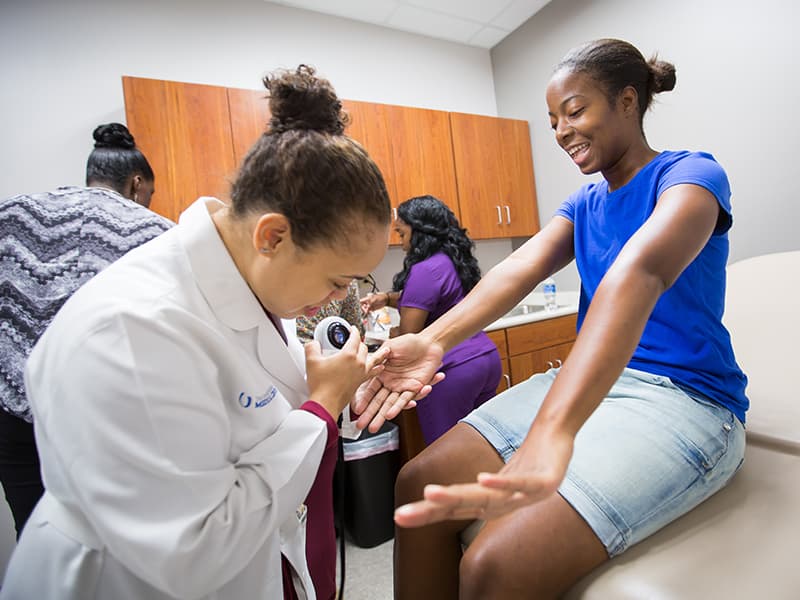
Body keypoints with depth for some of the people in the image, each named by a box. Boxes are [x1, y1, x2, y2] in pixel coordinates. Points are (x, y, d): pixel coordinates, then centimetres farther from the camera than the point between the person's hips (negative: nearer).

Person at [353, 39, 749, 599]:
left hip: (681, 399, -6)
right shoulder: (584, 203, 13)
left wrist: (549, 435, -47)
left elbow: (638, 273, -31)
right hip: (588, 383, 6)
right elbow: (519, 269, -6)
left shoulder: (691, 173, -8)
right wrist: (432, 340, -25)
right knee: (419, 485, -6)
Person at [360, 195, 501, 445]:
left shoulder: (425, 270, -17)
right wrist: (387, 298, 13)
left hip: (453, 369, -9)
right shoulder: (455, 259, 12)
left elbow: (408, 334, -16)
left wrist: (389, 334, 5)